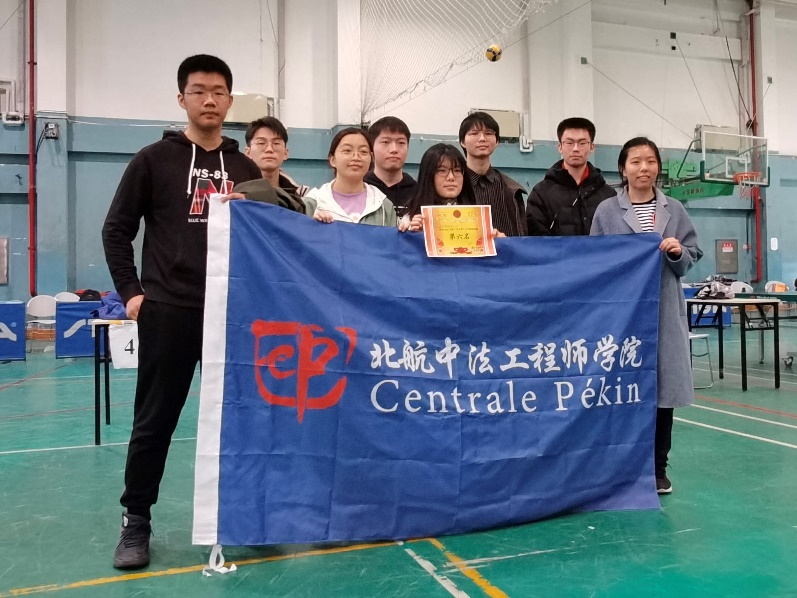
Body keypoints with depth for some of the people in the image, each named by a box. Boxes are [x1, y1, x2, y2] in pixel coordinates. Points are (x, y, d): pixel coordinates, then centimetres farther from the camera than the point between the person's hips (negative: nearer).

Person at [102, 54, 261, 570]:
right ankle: (136, 522, 19)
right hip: (168, 311, -2)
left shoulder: (246, 169, 11)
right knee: (155, 421, 4)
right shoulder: (154, 160, 4)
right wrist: (131, 291, -4)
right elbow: (117, 229, 4)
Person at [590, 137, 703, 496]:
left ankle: (658, 467, 20)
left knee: (662, 388, 7)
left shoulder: (675, 210, 7)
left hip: (665, 313, 2)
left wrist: (678, 253, -11)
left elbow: (691, 258, 8)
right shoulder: (606, 211, 1)